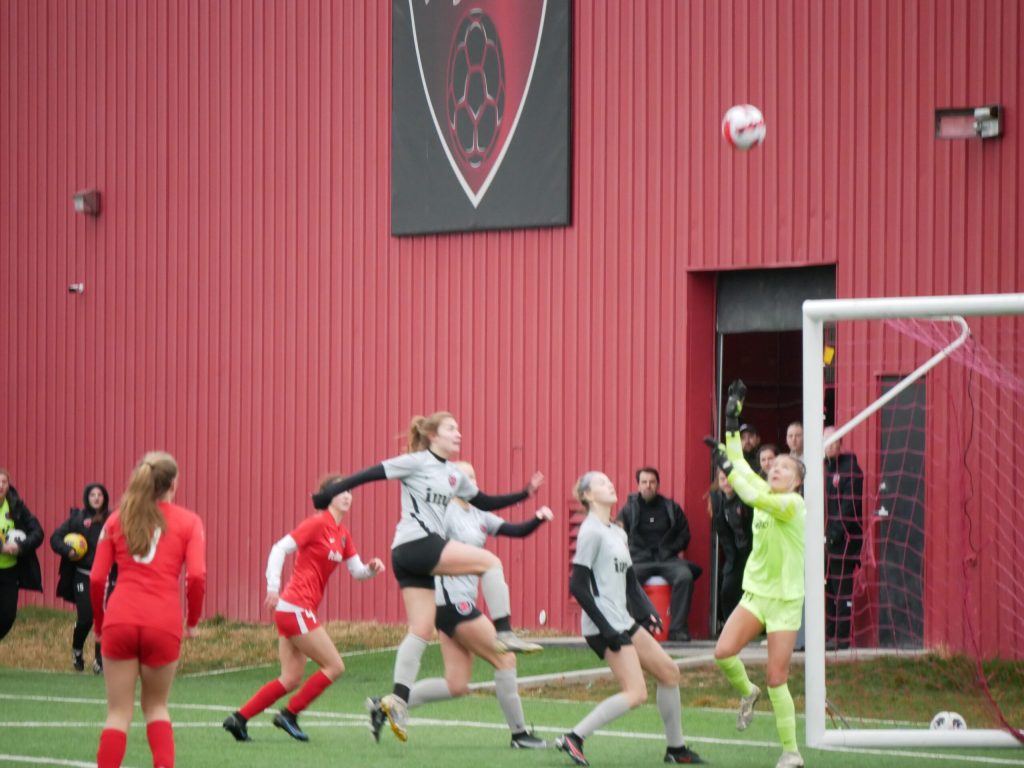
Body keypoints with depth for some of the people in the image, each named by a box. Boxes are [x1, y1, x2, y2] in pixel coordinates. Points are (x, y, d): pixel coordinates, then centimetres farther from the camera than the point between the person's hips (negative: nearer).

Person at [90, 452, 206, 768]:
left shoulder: (117, 519, 12)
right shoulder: (188, 522, 7)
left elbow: (97, 578, 6)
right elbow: (196, 576, -6)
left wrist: (99, 623, 18)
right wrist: (193, 620, 7)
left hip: (120, 620, 1)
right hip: (164, 624, -1)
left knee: (119, 712, 7)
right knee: (156, 705, 20)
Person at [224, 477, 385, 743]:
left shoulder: (343, 535, 15)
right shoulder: (317, 524, -10)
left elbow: (357, 572, 16)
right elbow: (280, 549, -14)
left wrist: (372, 568, -6)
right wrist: (273, 587, -22)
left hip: (298, 610, 9)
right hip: (296, 607, -9)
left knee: (291, 679, 8)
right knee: (334, 666, -6)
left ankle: (239, 718, 9)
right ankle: (289, 715, 1)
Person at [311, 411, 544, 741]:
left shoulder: (454, 475, 20)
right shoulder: (416, 462, -3)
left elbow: (486, 503, 27)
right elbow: (370, 474, -6)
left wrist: (525, 493, 19)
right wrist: (329, 493, -11)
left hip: (424, 554, 9)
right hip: (415, 544, -9)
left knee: (422, 632, 2)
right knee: (490, 561, -12)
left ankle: (398, 699, 0)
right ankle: (504, 634, -11)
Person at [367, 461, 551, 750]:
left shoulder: (478, 516, 15)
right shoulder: (446, 512, -10)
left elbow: (517, 531, 11)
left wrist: (539, 518, -5)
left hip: (463, 603, 9)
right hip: (452, 603, -9)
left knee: (456, 686, 6)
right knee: (505, 660, -4)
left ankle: (384, 706, 9)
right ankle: (519, 734, 5)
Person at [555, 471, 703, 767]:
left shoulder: (617, 533, 17)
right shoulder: (592, 532, -12)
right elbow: (578, 586, -17)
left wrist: (647, 610, 1)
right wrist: (607, 629, -20)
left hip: (624, 621, 10)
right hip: (605, 626, -10)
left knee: (669, 672, 12)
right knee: (636, 693, -16)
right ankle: (573, 738, -12)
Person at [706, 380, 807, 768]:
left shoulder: (793, 503, -14)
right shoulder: (764, 494, 6)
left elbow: (757, 498, -30)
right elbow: (741, 466, 11)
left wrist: (726, 467, -31)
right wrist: (733, 419, 7)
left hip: (785, 600, -6)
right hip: (755, 593, 6)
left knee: (777, 680, -6)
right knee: (723, 652, -13)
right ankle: (747, 692, 19)